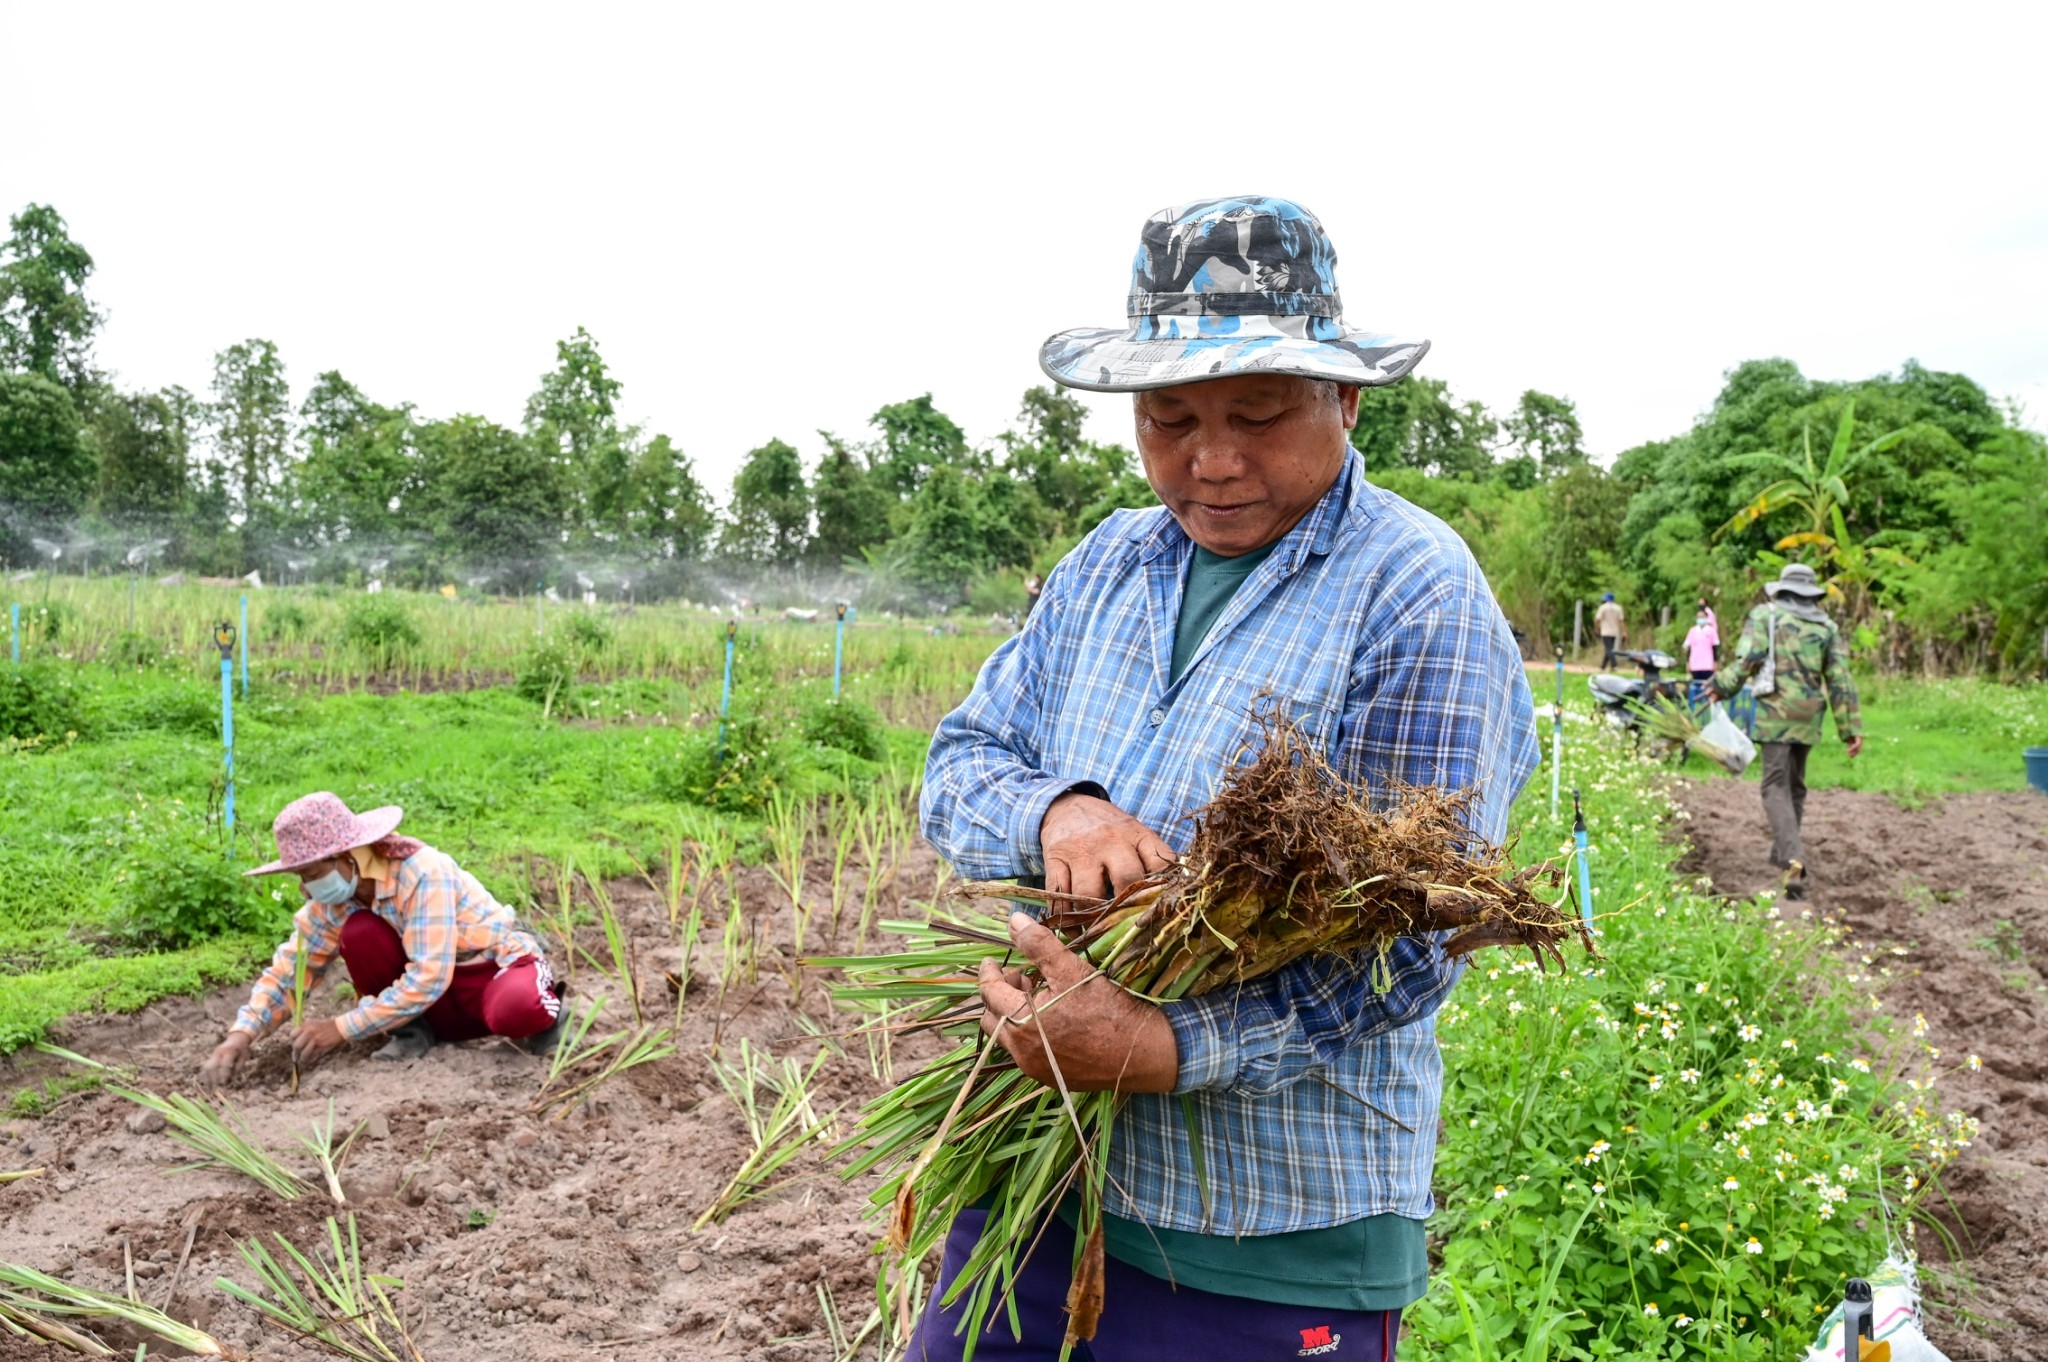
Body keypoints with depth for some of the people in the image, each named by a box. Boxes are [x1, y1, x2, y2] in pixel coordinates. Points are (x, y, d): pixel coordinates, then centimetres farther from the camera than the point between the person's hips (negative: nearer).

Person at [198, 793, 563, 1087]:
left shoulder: (422, 873, -28)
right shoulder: (332, 897, -8)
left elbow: (428, 977, -32)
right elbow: (289, 968, -2)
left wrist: (342, 1028, -30)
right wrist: (241, 1034, -18)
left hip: (500, 965, -5)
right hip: (436, 1004, 6)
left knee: (516, 1012, -42)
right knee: (359, 932, -21)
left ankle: (542, 1012, -6)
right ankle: (412, 1029, -3)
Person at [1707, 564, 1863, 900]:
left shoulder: (1765, 615, 0)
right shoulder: (1827, 627, 10)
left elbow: (1745, 660, -12)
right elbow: (1841, 681, 6)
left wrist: (1721, 687, 4)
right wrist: (1852, 729, 7)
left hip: (1775, 711, -4)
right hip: (1809, 716, 4)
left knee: (1777, 787, -6)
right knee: (1795, 786, 19)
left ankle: (1793, 859, -23)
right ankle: (1782, 851, 30)